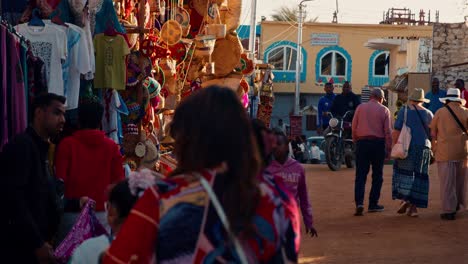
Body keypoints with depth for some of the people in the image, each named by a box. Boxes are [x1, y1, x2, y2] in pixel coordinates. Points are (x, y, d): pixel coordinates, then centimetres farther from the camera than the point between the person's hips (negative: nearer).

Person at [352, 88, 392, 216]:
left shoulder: (360, 108, 6)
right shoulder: (384, 110, 2)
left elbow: (354, 127, 5)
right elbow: (388, 131, -2)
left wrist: (355, 141, 14)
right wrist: (388, 148, 3)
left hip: (362, 142, 1)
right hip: (378, 143, -1)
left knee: (361, 174, 1)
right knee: (377, 175, 9)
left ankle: (359, 202, -13)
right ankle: (373, 204, 11)